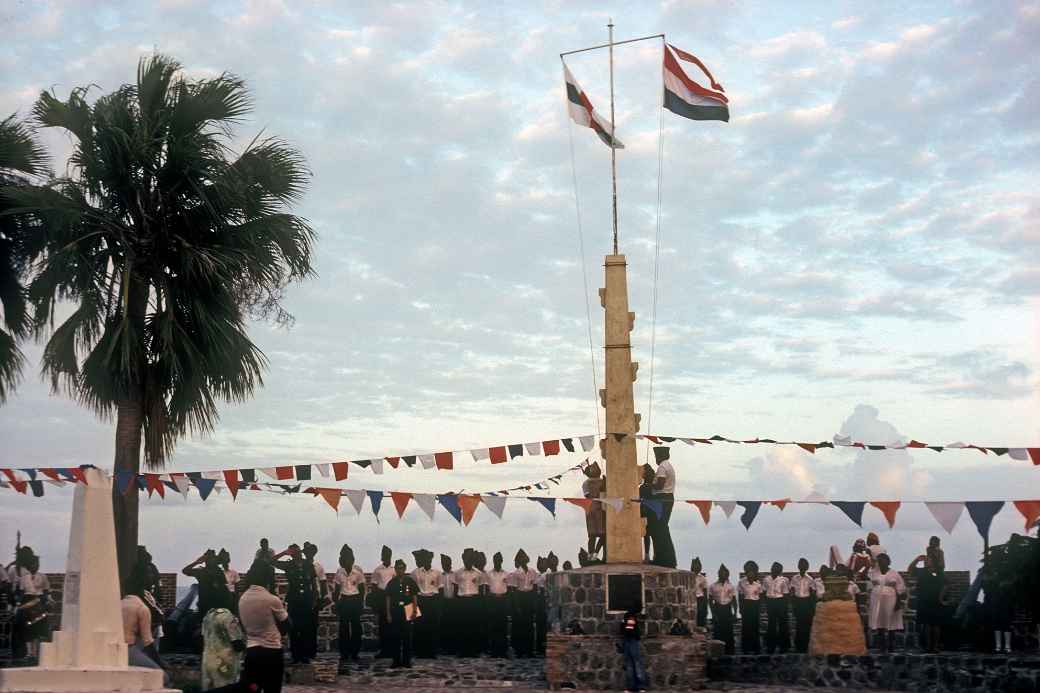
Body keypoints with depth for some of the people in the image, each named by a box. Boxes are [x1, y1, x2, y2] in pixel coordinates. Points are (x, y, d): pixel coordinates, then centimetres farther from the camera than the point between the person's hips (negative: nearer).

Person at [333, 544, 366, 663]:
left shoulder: (358, 570, -5)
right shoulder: (340, 572, 1)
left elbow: (362, 588, 1)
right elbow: (336, 589, 8)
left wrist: (361, 603, -2)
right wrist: (335, 603, 4)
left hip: (355, 600, -2)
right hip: (343, 600, 2)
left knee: (356, 627, 1)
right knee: (343, 628, 2)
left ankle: (354, 653, 11)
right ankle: (344, 654, 9)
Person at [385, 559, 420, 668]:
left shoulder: (410, 582, 3)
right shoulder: (391, 583, 5)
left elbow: (415, 597, 4)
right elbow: (388, 599, 6)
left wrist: (415, 611, -5)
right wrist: (388, 614, 0)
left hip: (407, 612, -1)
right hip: (395, 611, 1)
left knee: (407, 636, 1)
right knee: (394, 636, 1)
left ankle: (406, 660, 8)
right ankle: (396, 660, 8)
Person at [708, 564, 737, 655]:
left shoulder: (730, 586, 4)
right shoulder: (713, 586, 0)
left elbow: (734, 600, 8)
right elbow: (710, 600, 4)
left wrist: (735, 612, 1)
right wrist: (713, 612, -4)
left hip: (727, 609, 1)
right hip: (717, 609, -1)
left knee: (728, 631, 3)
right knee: (717, 631, -2)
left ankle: (729, 651, 13)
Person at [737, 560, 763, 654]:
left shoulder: (758, 583, 0)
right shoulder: (742, 582, -2)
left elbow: (760, 596, 6)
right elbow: (740, 596, 3)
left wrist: (760, 609, 4)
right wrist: (741, 608, 0)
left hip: (756, 605, 1)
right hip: (746, 605, -1)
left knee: (755, 626, 2)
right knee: (746, 626, -2)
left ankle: (756, 648, 12)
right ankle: (746, 648, 6)